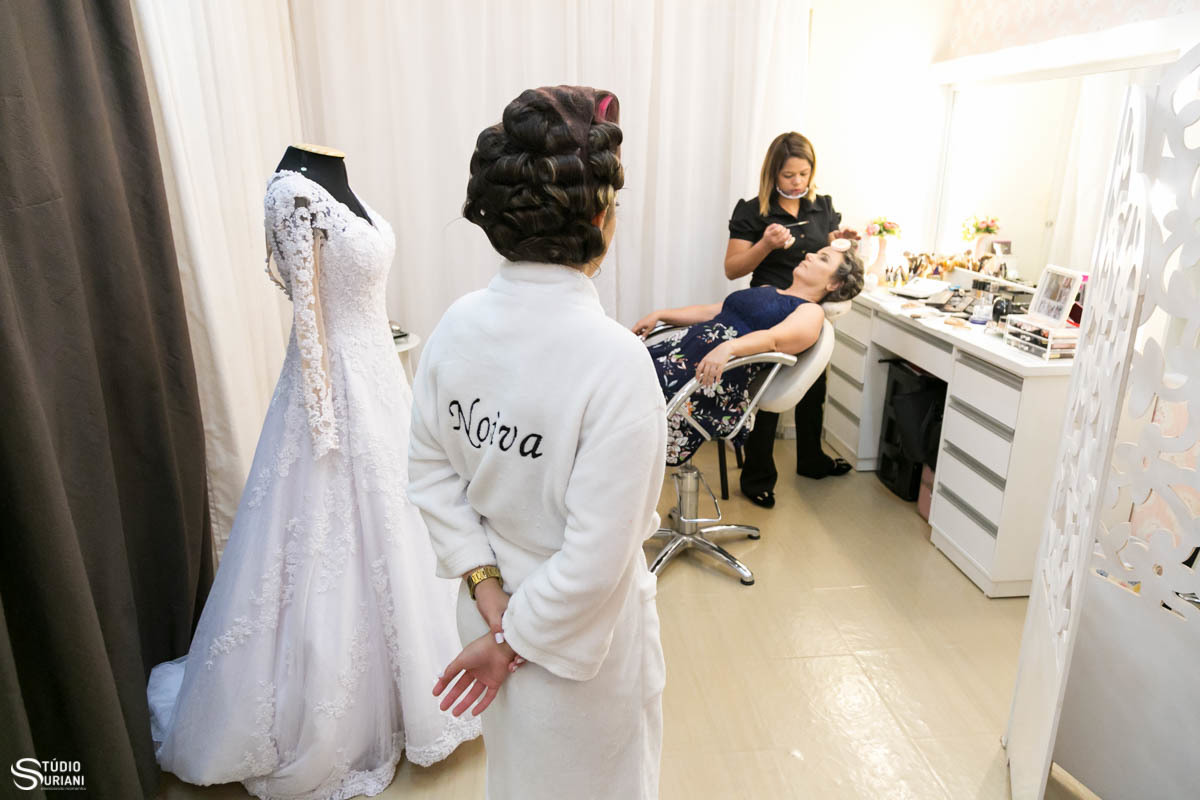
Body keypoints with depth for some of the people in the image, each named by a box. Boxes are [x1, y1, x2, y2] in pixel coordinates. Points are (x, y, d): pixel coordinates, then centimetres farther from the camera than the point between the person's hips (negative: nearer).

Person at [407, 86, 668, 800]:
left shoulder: (458, 324, -13)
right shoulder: (614, 358, -31)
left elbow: (431, 472, -4)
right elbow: (599, 555, -27)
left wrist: (484, 583, -3)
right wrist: (515, 640, -14)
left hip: (491, 602, 5)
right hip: (579, 632, -5)